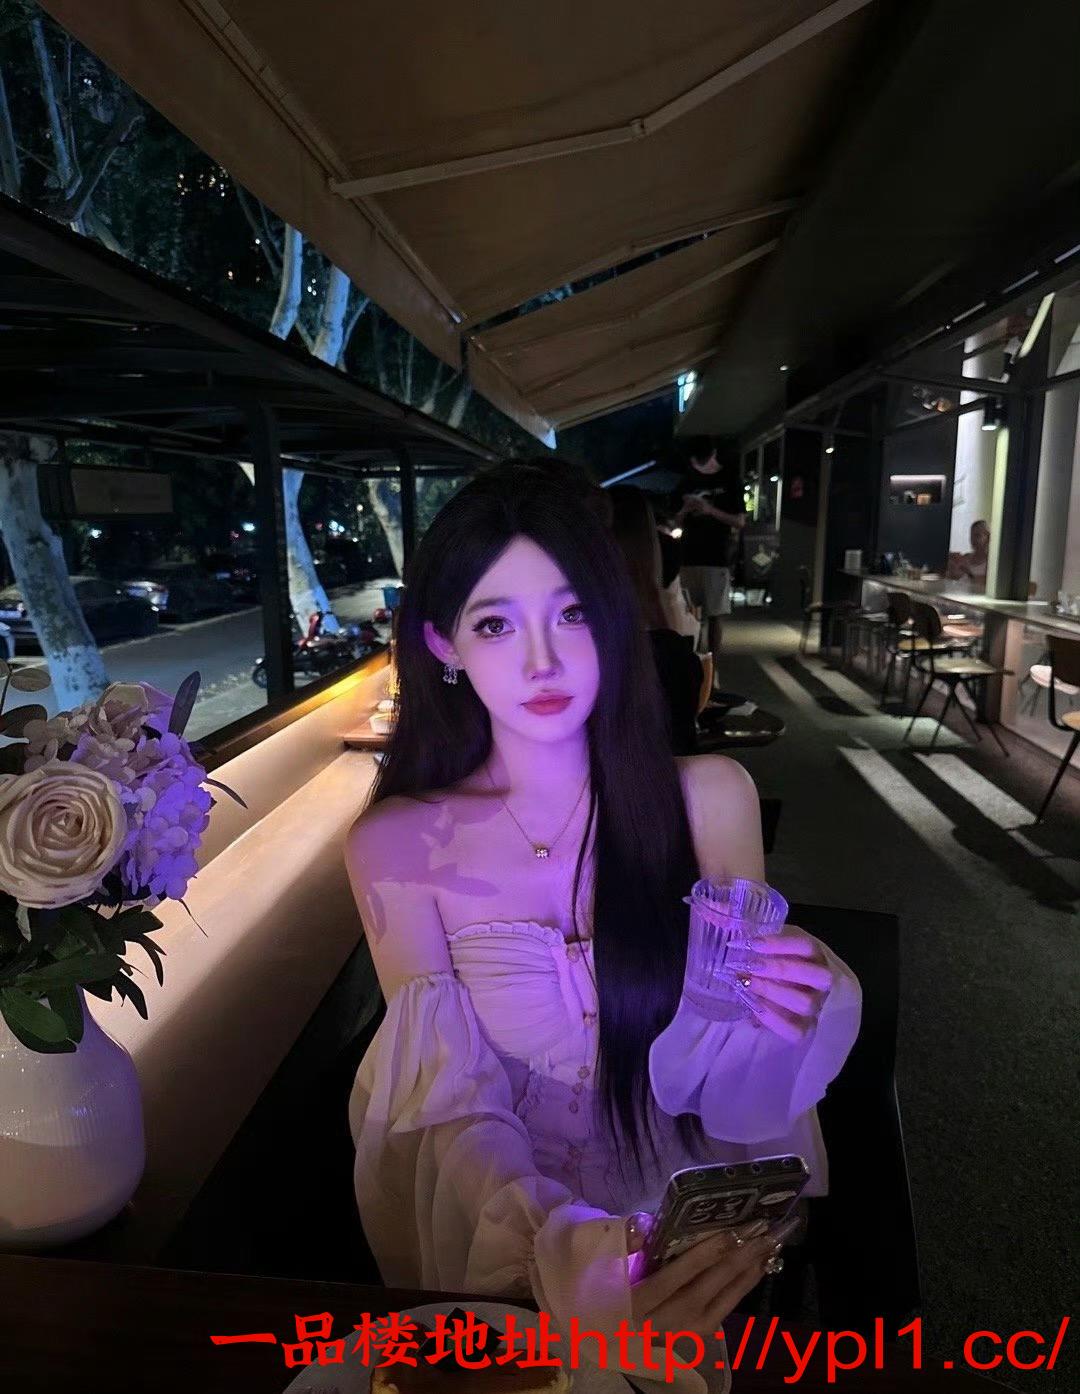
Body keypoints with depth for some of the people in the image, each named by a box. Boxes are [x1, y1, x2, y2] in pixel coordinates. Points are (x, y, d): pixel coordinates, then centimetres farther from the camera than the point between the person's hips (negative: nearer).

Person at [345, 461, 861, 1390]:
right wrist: (552, 1252, -30)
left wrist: (770, 1014, -26)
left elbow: (725, 1086, -5)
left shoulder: (707, 797, -11)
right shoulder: (398, 846, -12)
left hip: (706, 1220, 1)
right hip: (512, 1232, 0)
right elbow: (454, 1105, -13)